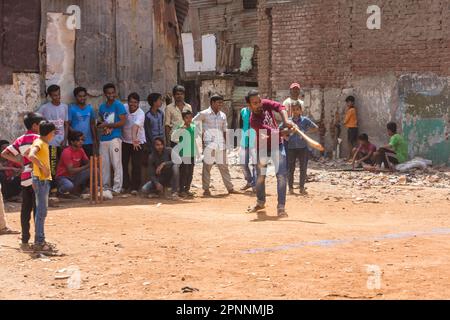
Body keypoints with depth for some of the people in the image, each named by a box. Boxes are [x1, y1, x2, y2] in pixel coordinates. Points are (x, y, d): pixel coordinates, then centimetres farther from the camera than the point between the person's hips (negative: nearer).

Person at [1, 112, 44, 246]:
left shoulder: (20, 140, 13)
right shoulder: (37, 138, -7)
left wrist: (20, 161, 8)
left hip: (24, 178, 7)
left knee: (25, 210, 9)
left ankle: (25, 241, 9)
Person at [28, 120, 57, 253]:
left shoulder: (43, 143, 14)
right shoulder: (39, 143, -14)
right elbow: (31, 156, -33)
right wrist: (43, 168, -27)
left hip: (44, 180, 10)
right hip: (41, 180, -10)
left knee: (41, 211, 13)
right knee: (41, 212, -8)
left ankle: (40, 241, 20)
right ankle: (39, 243, -7)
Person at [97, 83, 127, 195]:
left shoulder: (119, 105, -3)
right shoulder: (102, 106, 16)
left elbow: (122, 122, -10)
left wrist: (107, 125, -10)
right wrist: (100, 123, 5)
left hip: (115, 138, -6)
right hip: (103, 138, 6)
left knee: (116, 164, -5)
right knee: (104, 164, 7)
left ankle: (117, 188, -4)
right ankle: (105, 187, 16)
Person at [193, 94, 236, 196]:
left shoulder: (223, 115, 13)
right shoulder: (204, 114, -2)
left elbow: (225, 130, 16)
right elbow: (194, 122, 6)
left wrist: (226, 142, 9)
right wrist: (201, 133, 2)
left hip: (221, 144, 4)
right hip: (209, 144, -4)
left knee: (224, 166, 8)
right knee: (207, 166, -2)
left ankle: (230, 188, 12)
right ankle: (206, 189, 3)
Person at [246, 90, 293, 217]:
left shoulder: (265, 104, -11)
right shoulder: (254, 121, -25)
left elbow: (280, 107, -24)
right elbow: (271, 132, -34)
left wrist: (286, 121, -39)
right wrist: (284, 132, -47)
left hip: (277, 145, 2)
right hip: (262, 148, -2)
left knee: (282, 175, -12)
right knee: (260, 177, 12)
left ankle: (281, 207, -12)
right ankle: (260, 202, 38)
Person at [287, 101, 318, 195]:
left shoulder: (305, 120, 1)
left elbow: (316, 128, 5)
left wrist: (306, 132, -6)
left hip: (303, 147, 0)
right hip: (291, 148, 0)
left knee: (303, 168, 4)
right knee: (291, 169, 3)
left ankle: (302, 187, 14)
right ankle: (290, 188, 10)